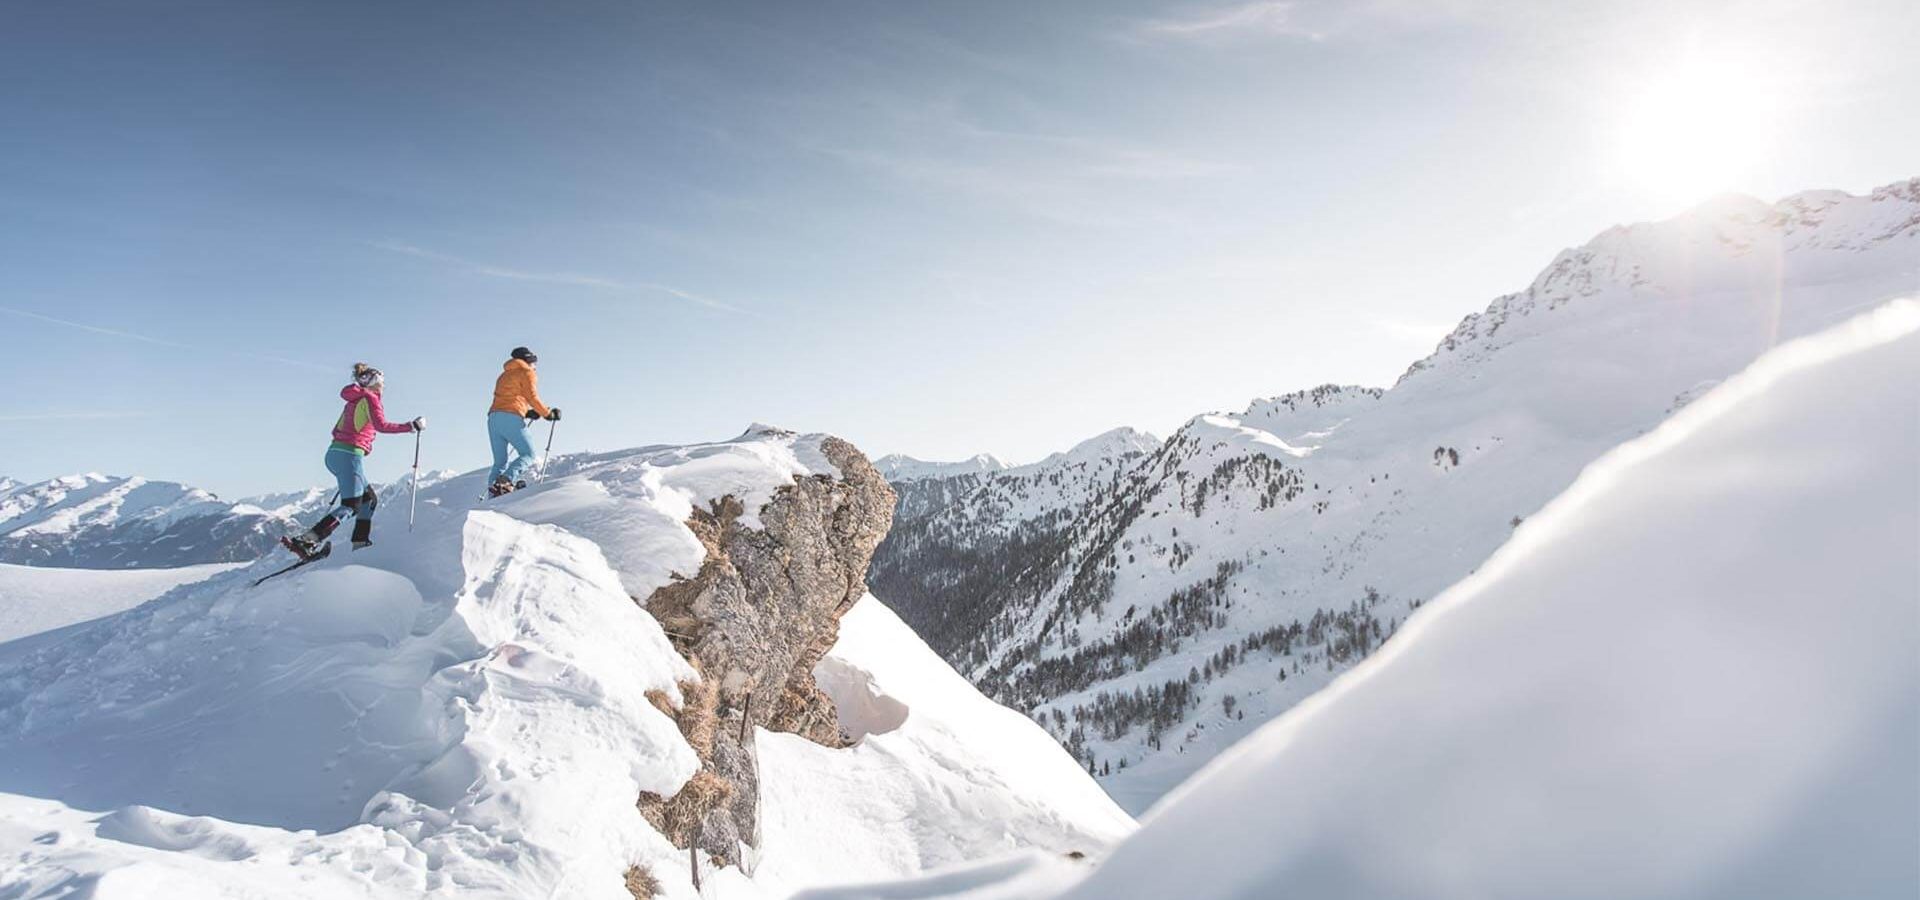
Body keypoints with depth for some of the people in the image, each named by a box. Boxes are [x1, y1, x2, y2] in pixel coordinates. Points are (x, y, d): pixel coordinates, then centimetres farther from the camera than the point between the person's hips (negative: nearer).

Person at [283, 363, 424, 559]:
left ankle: (361, 542, 15)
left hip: (334, 452, 9)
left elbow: (337, 429, 22)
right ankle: (306, 541, -21)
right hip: (350, 455, -9)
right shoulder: (370, 398, -3)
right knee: (350, 506, -10)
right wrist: (411, 426, -15)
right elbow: (381, 425, -18)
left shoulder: (354, 400, 21)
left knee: (369, 498, 18)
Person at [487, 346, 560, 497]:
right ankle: (507, 480, -24)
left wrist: (526, 412, 12)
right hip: (512, 418, -7)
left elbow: (504, 400, 21)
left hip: (493, 417, 7)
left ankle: (493, 494, -8)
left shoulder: (504, 375, 31)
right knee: (528, 455, -1)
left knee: (500, 461, 8)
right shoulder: (527, 373, 9)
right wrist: (548, 414, 8)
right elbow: (532, 397, -3)